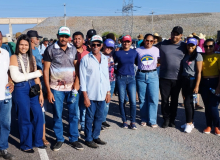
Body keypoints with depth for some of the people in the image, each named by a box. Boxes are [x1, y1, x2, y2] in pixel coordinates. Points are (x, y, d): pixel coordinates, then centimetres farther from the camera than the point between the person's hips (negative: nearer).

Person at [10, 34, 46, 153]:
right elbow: (16, 77, -13)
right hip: (20, 90, -4)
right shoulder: (14, 58, -5)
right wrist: (37, 73, -8)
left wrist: (40, 93, 4)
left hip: (33, 88, 4)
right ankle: (26, 145, 22)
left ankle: (37, 141, 24)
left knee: (38, 115, 4)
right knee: (24, 118, 4)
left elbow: (36, 77, 9)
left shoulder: (32, 58, 10)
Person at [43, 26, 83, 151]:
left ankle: (74, 139, 21)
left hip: (72, 88, 2)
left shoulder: (73, 49, 6)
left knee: (74, 114, 7)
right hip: (56, 88, -2)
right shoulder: (51, 49, -3)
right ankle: (59, 139, 23)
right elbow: (46, 70, -3)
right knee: (57, 115, 7)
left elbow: (77, 66, 10)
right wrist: (48, 90, -7)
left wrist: (77, 81, -7)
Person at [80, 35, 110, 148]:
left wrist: (108, 92, 12)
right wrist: (85, 96, -10)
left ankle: (96, 136, 27)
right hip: (91, 94, -4)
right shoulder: (85, 59, -4)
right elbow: (82, 78, -6)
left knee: (99, 117, 12)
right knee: (90, 117, 4)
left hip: (102, 94, 4)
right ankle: (88, 139, 17)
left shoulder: (105, 59, 10)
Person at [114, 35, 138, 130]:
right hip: (120, 79, -1)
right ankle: (124, 121, 20)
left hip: (131, 79, 1)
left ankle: (133, 122, 10)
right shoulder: (118, 53, 2)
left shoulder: (134, 52, 6)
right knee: (122, 101, 5)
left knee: (133, 101, -4)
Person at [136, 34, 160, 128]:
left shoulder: (156, 50, 7)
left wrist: (155, 65, 1)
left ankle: (152, 120, 5)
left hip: (153, 75, 0)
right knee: (142, 99, 6)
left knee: (153, 98, -5)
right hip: (141, 75, 0)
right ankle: (144, 119, 19)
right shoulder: (138, 50, 5)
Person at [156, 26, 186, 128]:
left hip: (177, 78, 1)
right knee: (164, 100, 4)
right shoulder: (162, 44, 0)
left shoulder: (184, 46, 2)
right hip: (164, 77, -1)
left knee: (174, 100, 12)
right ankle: (166, 119, 19)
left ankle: (172, 119, 25)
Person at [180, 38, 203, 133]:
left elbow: (199, 72, -11)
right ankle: (190, 122, 20)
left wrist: (197, 86, -16)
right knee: (189, 101, 11)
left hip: (192, 80, -6)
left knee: (187, 101, -7)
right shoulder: (185, 55, 12)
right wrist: (181, 83, 7)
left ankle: (189, 123, 4)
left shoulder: (198, 56, -6)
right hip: (184, 80, 6)